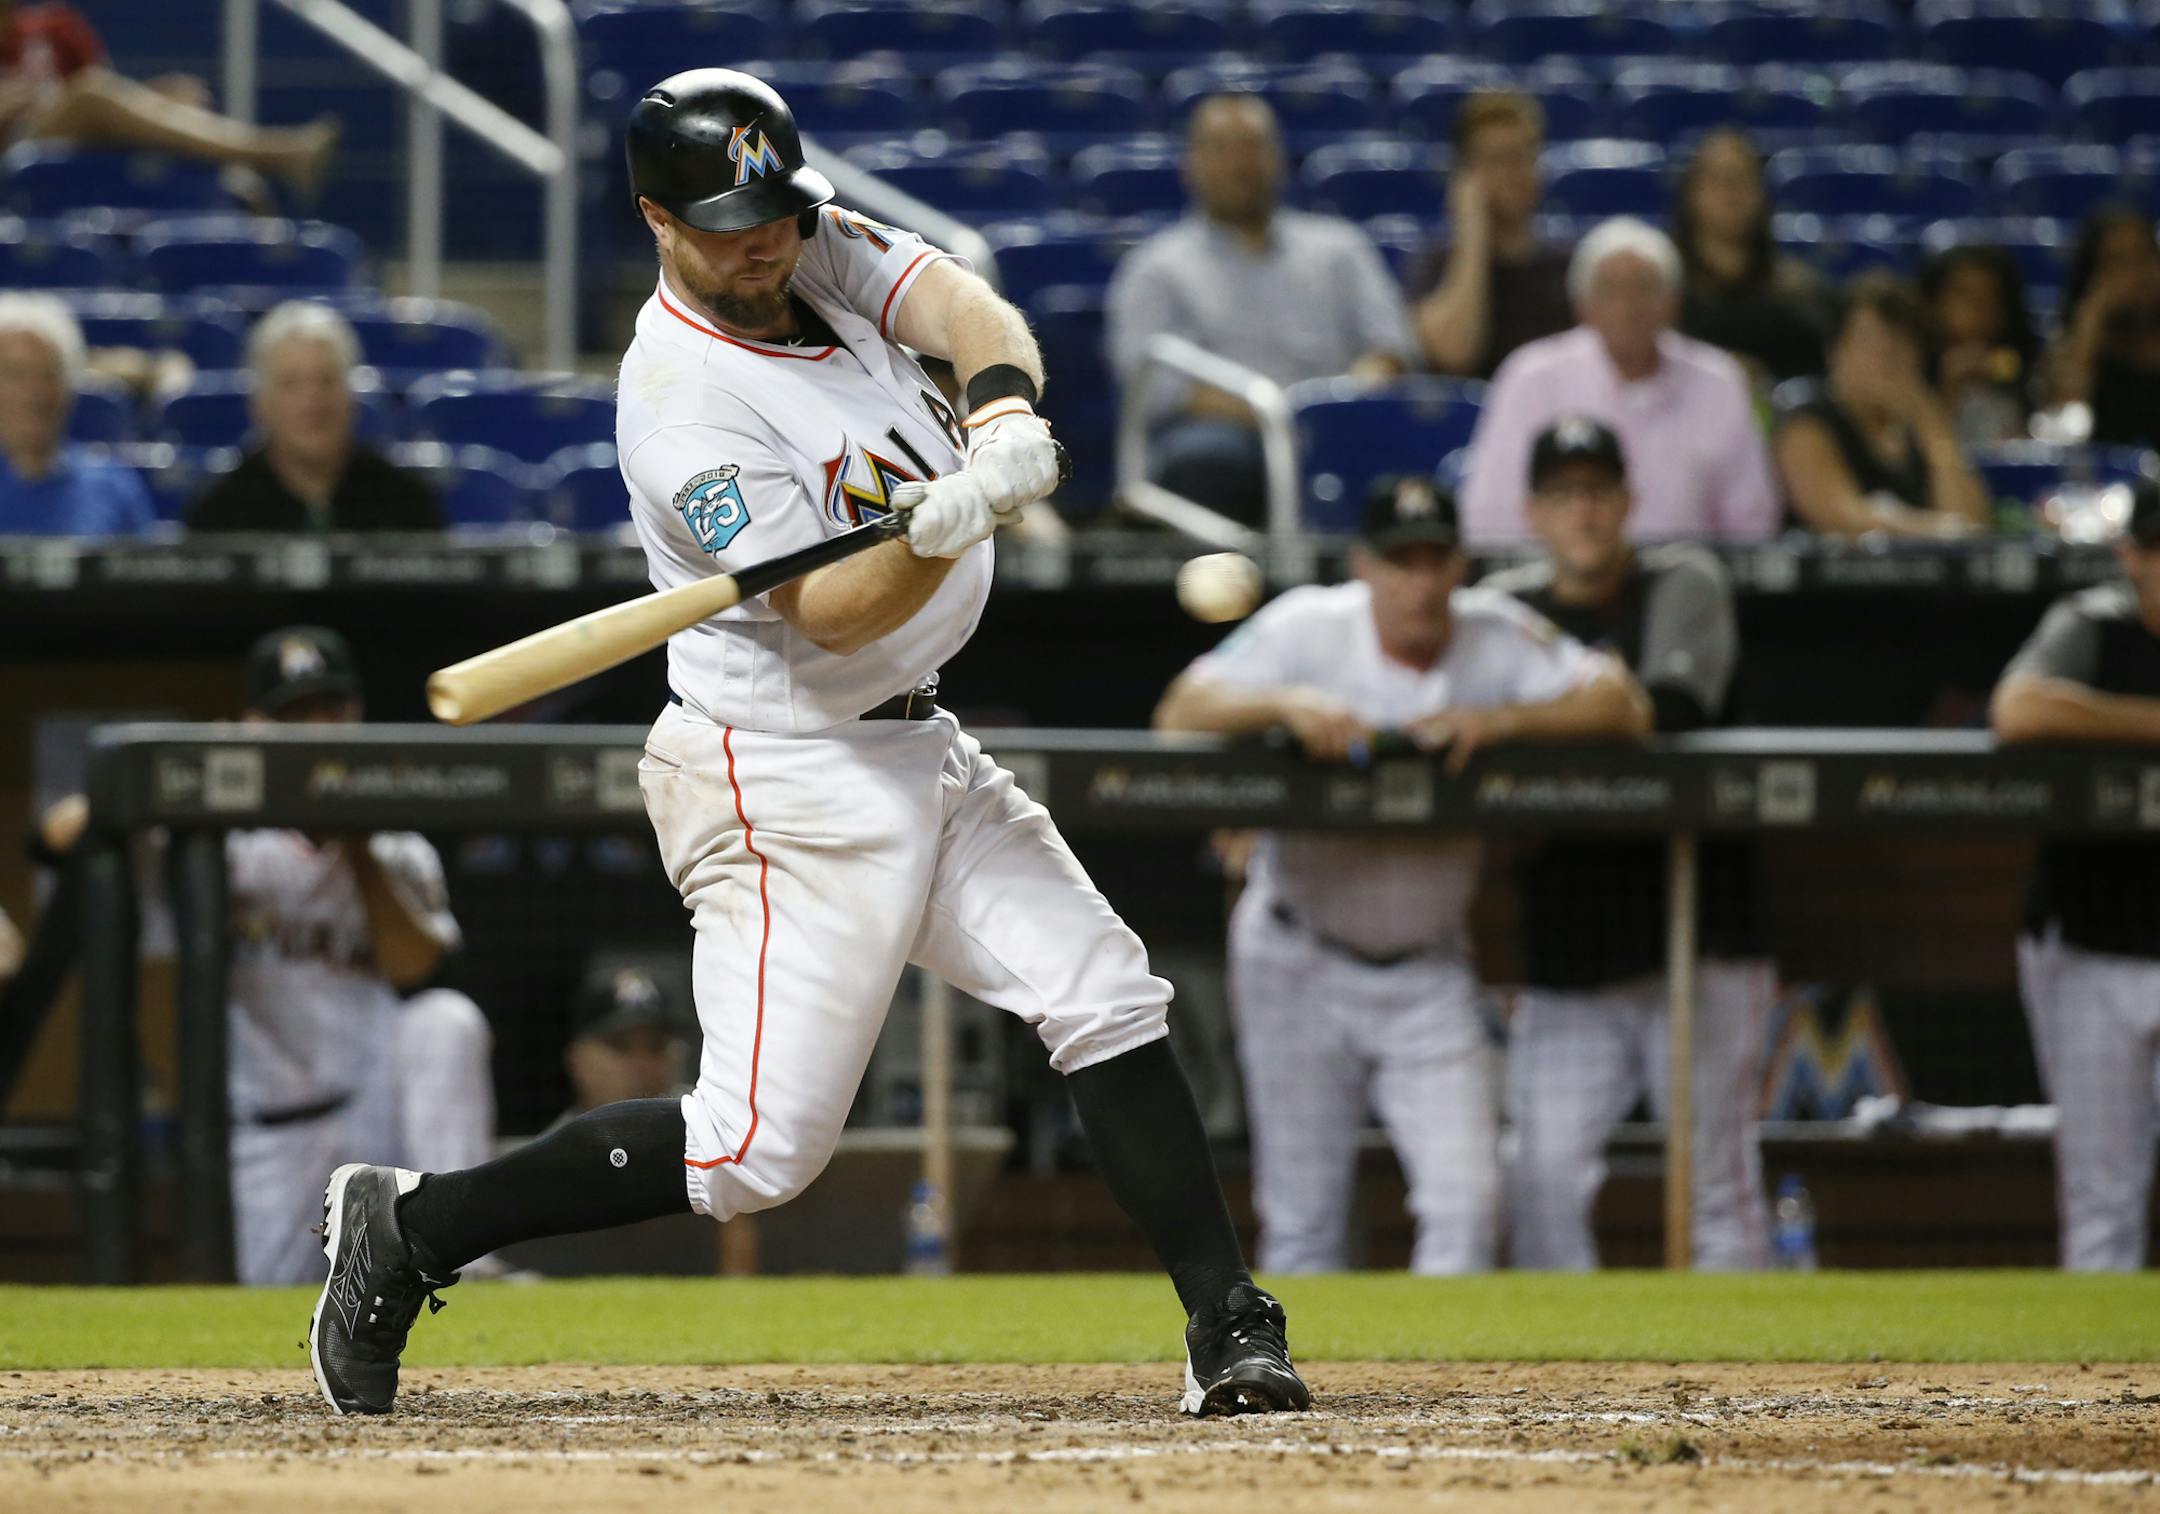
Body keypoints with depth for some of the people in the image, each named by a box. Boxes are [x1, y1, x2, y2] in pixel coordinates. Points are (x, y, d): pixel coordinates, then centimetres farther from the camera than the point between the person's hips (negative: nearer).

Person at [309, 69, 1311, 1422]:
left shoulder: (818, 239, 2)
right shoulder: (684, 406, -21)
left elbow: (966, 309, -10)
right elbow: (830, 616, -24)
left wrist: (1006, 419, -30)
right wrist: (939, 532, -42)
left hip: (914, 749, 9)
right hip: (787, 781, -9)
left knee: (1108, 1000, 3)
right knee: (758, 1150, -10)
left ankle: (1229, 1326, 6)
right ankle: (409, 1230, 0)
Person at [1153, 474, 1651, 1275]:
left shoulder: (1497, 638, -6)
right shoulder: (1308, 629, -9)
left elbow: (1623, 706, -15)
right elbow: (1180, 714, -17)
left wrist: (1497, 721, -28)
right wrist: (1287, 704, -34)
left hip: (1429, 975, 1)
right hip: (1300, 963, -1)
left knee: (1465, 1201, -12)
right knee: (1303, 1219, 2)